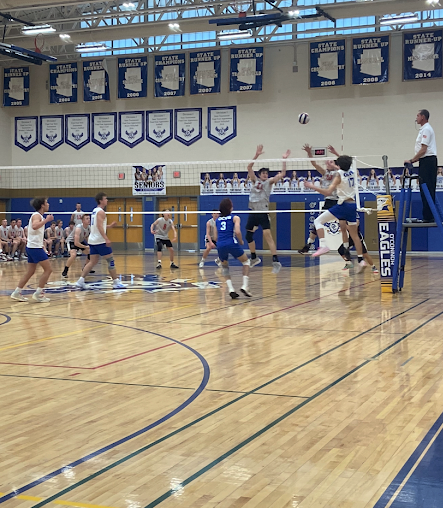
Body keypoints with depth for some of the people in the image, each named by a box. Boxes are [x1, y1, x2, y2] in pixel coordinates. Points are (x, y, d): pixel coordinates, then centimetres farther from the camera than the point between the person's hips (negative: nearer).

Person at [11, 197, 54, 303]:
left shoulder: (39, 215, 17)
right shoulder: (36, 215, -13)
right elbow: (34, 226, -35)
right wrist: (46, 220, -28)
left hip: (34, 247, 10)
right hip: (35, 247, -10)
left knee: (30, 272, 12)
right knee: (48, 269, -9)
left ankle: (17, 293, 13)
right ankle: (38, 294, -8)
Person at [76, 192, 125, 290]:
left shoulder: (94, 211, 17)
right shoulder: (101, 212, -12)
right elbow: (99, 226, -23)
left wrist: (109, 226, 30)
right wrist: (106, 239, -30)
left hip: (92, 240, 9)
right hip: (100, 241, -9)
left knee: (93, 261, 8)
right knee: (111, 260, -1)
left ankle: (80, 281, 0)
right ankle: (116, 282, 3)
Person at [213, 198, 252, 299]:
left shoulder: (217, 220, 19)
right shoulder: (235, 218, 6)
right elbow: (237, 232, -10)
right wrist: (241, 241, 7)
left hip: (220, 245, 4)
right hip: (232, 244, -4)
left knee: (224, 266, 26)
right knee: (246, 262, 17)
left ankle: (231, 289, 10)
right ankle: (245, 286, 2)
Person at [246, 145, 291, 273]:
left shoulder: (269, 182, 5)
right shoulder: (255, 180, 12)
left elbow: (282, 174, -4)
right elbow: (249, 167, 1)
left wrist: (284, 160, -8)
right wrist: (256, 155, -7)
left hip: (263, 213, -5)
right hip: (253, 213, 5)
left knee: (267, 235, -17)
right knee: (248, 236, 12)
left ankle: (276, 261, -21)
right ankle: (254, 258, 31)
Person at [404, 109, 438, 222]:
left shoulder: (426, 129, -12)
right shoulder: (424, 129, 21)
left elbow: (423, 150, -19)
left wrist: (411, 161, -16)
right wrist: (414, 160, 19)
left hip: (427, 162, -11)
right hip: (426, 162, 11)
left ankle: (428, 217, -10)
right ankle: (428, 216, 14)